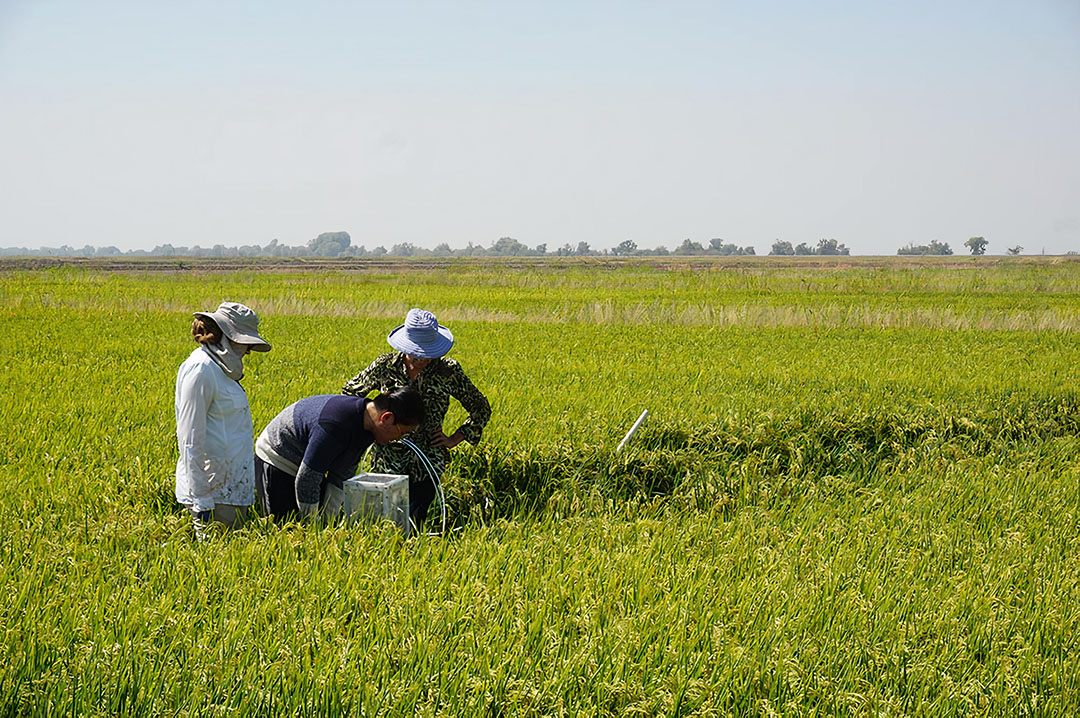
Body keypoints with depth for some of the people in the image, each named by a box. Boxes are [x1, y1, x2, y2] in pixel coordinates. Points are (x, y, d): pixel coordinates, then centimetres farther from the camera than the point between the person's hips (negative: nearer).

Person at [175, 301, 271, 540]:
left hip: (231, 489, 10)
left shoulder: (220, 368, 16)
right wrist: (201, 499, -19)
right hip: (214, 492, -10)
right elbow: (191, 439, -17)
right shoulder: (200, 370, -14)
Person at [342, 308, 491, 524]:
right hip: (388, 460, 1)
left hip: (427, 464, -1)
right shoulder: (385, 366, -6)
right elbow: (349, 392, 12)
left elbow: (481, 409, 6)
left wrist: (453, 440, -2)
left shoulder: (448, 371, -7)